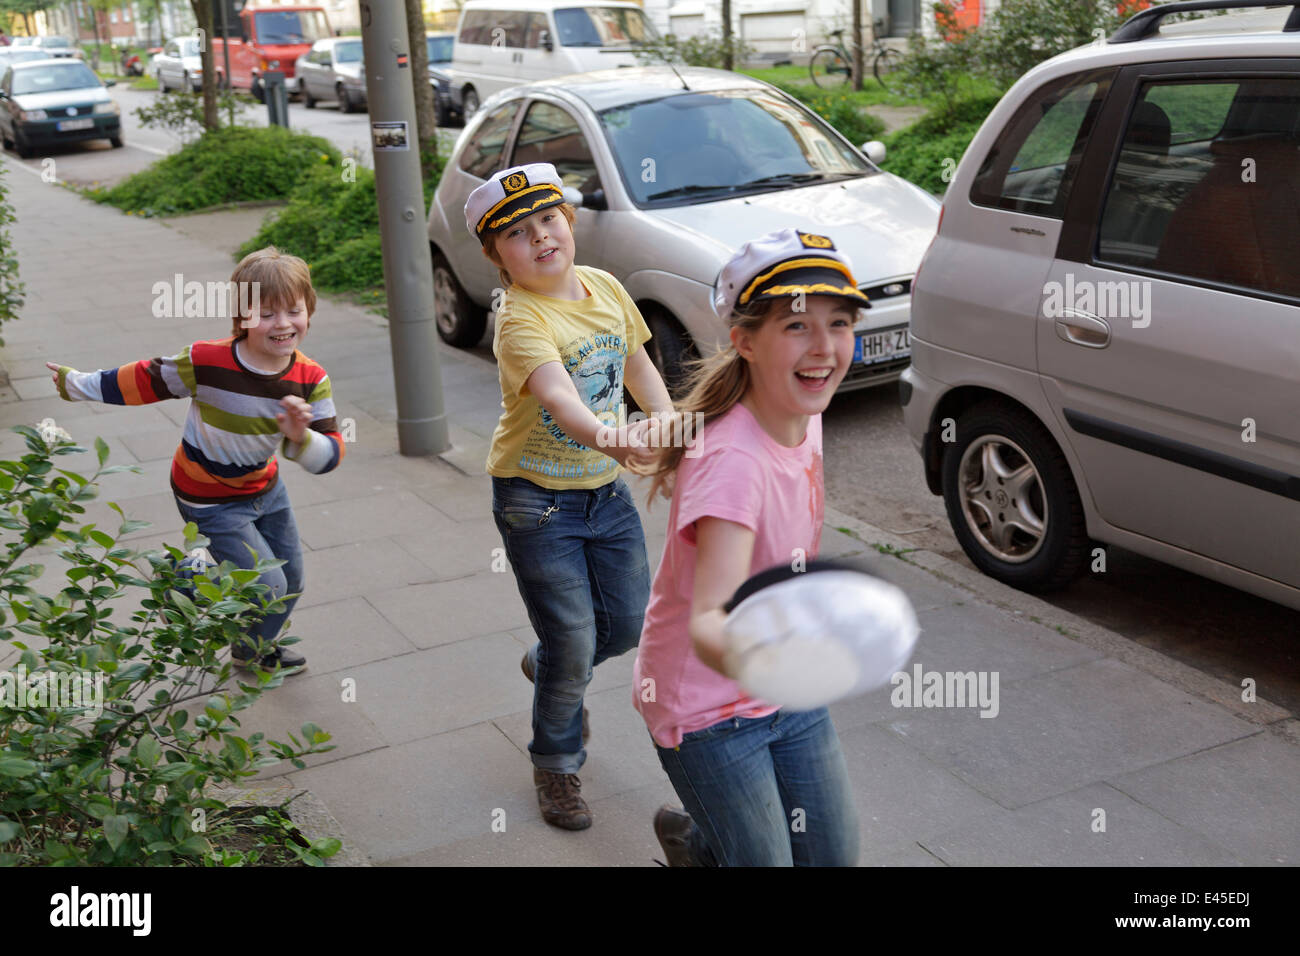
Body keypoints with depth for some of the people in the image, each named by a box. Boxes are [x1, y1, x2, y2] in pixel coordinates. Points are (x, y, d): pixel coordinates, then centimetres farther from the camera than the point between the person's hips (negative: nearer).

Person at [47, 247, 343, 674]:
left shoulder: (311, 379, -18)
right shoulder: (206, 363, -29)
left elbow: (331, 456, -18)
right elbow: (141, 382, -13)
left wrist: (300, 438, -40)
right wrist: (72, 383, 0)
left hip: (266, 487, 5)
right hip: (211, 500, -5)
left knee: (291, 579, 16)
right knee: (266, 587, -8)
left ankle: (257, 649, 46)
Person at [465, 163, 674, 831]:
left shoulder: (605, 288, -2)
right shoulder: (520, 320, -23)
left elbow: (637, 367, 15)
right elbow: (556, 394, -42)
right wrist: (609, 438, -60)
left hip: (605, 488, 6)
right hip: (537, 500, -6)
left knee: (630, 624, 14)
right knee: (573, 643, 1)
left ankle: (548, 668, 46)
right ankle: (556, 764, 27)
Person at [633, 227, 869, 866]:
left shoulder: (802, 418, -6)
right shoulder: (732, 461, -31)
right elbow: (706, 618, -44)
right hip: (705, 703, -7)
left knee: (833, 856, 16)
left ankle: (694, 837, 40)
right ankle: (692, 837, 32)